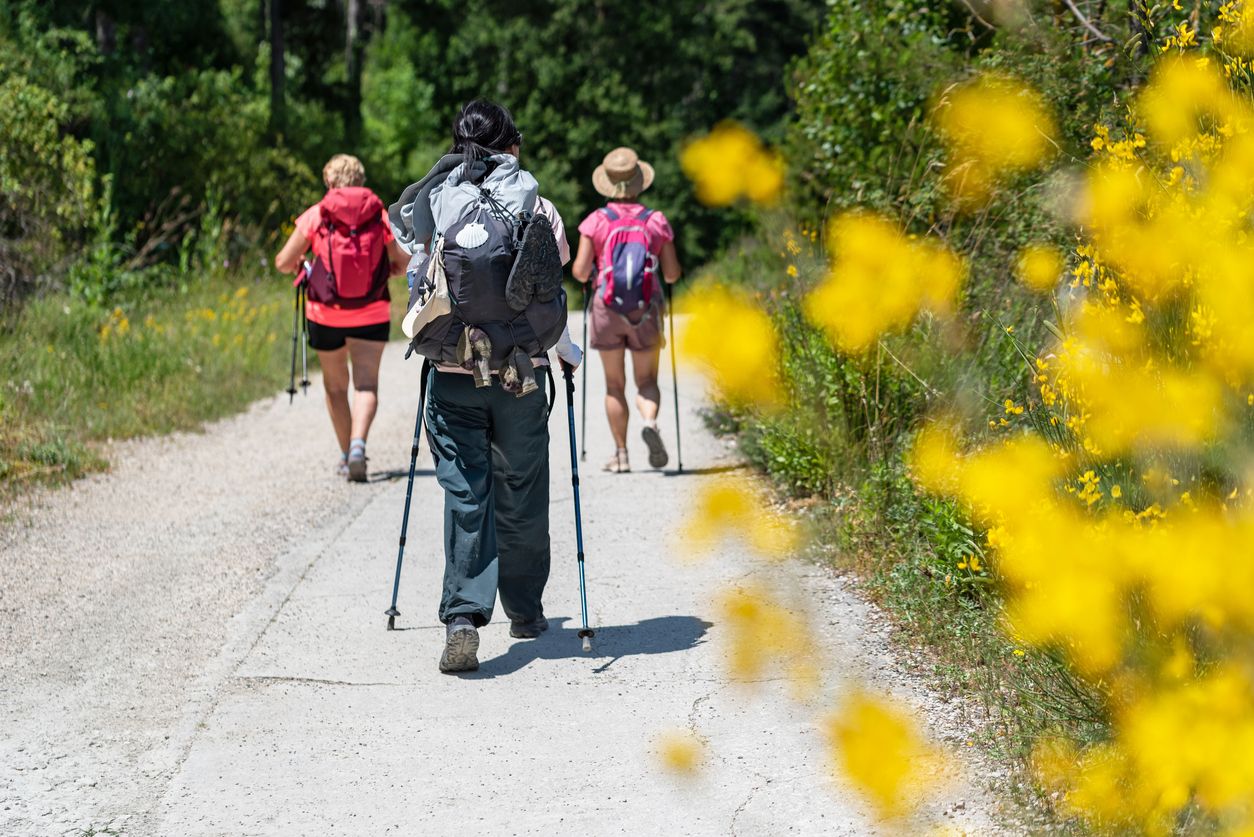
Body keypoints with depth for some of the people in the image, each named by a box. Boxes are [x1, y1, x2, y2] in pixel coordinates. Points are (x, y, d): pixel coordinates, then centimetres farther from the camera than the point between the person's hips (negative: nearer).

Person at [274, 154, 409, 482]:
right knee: (366, 383, -2)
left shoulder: (315, 216, -3)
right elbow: (405, 264, 1)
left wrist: (298, 266, 20)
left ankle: (346, 455, 22)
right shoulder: (381, 216, -1)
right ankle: (358, 444, -26)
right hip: (371, 315, 0)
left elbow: (283, 263, -2)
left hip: (326, 314, 0)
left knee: (336, 385, 16)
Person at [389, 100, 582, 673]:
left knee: (464, 495, -1)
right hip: (521, 371, 0)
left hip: (451, 372, 1)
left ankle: (462, 619, -16)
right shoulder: (536, 207, 0)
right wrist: (567, 352, 17)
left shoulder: (433, 203, 4)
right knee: (521, 495, 13)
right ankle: (525, 612, 26)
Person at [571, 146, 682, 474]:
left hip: (607, 311, 0)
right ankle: (650, 422, -22)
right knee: (646, 381, 9)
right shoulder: (657, 222, -2)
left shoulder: (595, 222, -6)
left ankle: (621, 454, 9)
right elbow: (672, 274, 0)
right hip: (646, 312, 0)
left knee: (614, 385, 10)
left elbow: (580, 272, -9)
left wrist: (582, 271, 13)